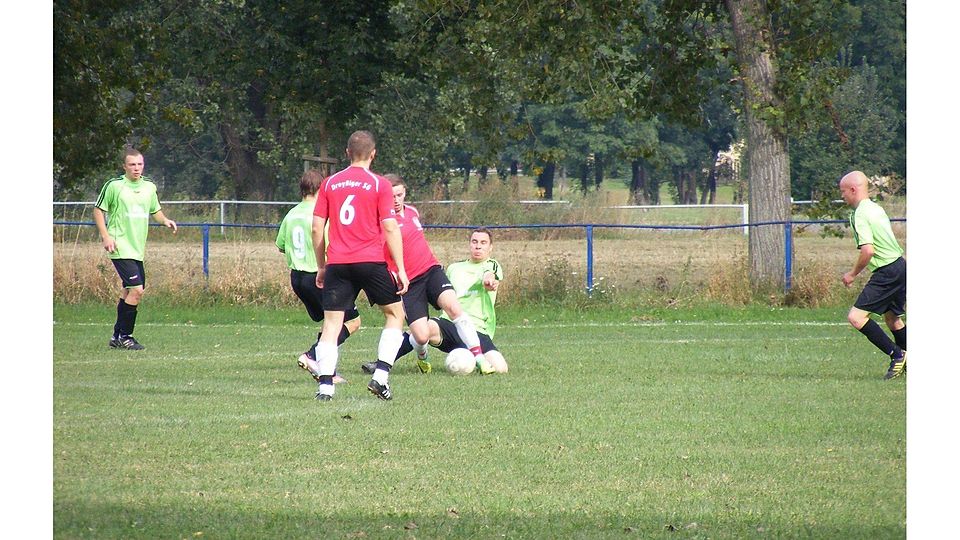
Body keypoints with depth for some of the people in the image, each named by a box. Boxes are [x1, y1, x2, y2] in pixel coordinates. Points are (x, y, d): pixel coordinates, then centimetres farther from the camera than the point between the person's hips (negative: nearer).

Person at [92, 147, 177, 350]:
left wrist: (165, 220, 3)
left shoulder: (149, 187, 9)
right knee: (136, 290, -15)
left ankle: (118, 337, 23)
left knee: (129, 291, 12)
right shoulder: (114, 185, -7)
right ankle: (125, 336, -6)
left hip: (137, 248, 7)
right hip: (121, 248, -7)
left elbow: (155, 210, 24)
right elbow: (98, 211, -1)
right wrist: (105, 236, -11)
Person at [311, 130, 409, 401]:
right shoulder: (379, 184, 0)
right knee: (394, 313, 14)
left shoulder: (329, 184, 9)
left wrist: (321, 266, 18)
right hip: (370, 261, -2)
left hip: (337, 263, 3)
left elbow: (316, 229, 8)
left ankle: (325, 384, -9)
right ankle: (381, 375, 1)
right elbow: (391, 229, -5)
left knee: (332, 323, 4)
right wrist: (401, 269, -2)